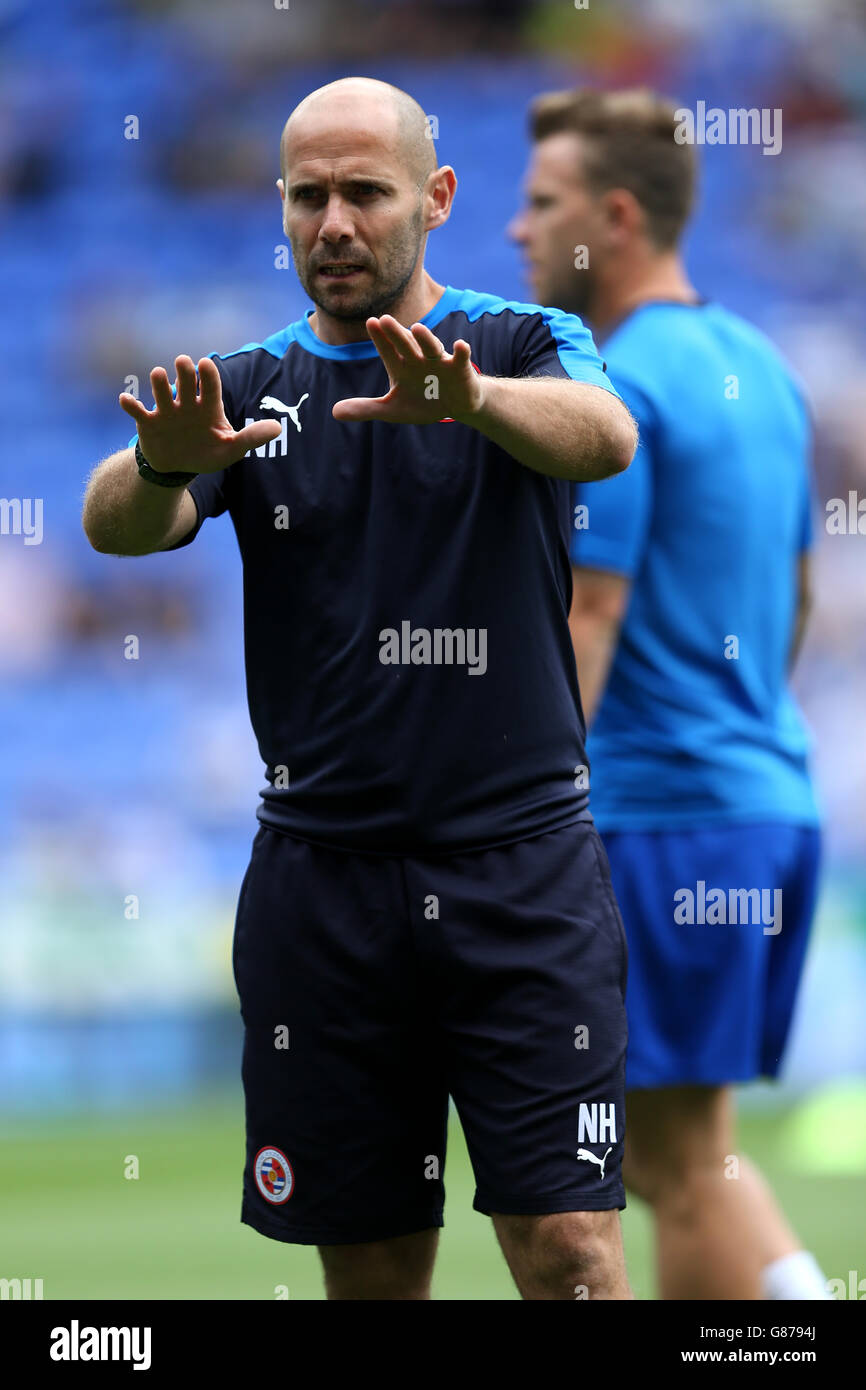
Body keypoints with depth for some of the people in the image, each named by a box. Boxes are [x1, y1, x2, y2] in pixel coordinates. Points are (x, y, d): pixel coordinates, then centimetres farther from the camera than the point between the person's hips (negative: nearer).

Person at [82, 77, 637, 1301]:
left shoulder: (525, 346, 1)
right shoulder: (249, 389, 8)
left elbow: (603, 433, -22)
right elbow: (114, 522, -10)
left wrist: (470, 400, -45)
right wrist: (161, 466, -35)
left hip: (520, 864, -3)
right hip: (321, 869, 3)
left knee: (570, 1252, -9)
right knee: (370, 1265, 7)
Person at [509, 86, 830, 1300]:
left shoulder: (610, 395, -14)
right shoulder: (758, 369, 13)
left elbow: (580, 634, -19)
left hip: (656, 811, -9)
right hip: (773, 801, 9)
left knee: (681, 1162, -2)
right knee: (677, 1149, 16)